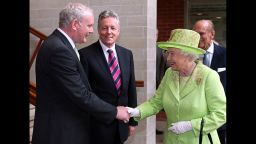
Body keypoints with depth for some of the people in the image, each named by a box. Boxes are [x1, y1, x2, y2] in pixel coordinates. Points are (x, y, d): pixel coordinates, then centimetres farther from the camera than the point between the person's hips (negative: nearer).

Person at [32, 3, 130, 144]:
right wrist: (114, 111, -13)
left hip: (64, 127, 10)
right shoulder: (59, 49, -24)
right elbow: (81, 95, -24)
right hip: (60, 132, -10)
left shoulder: (58, 44, 8)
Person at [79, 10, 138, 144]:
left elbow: (131, 89, 9)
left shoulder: (127, 54, 6)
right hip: (97, 125, -5)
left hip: (121, 124, 5)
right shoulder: (85, 54, -11)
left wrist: (133, 120, 10)